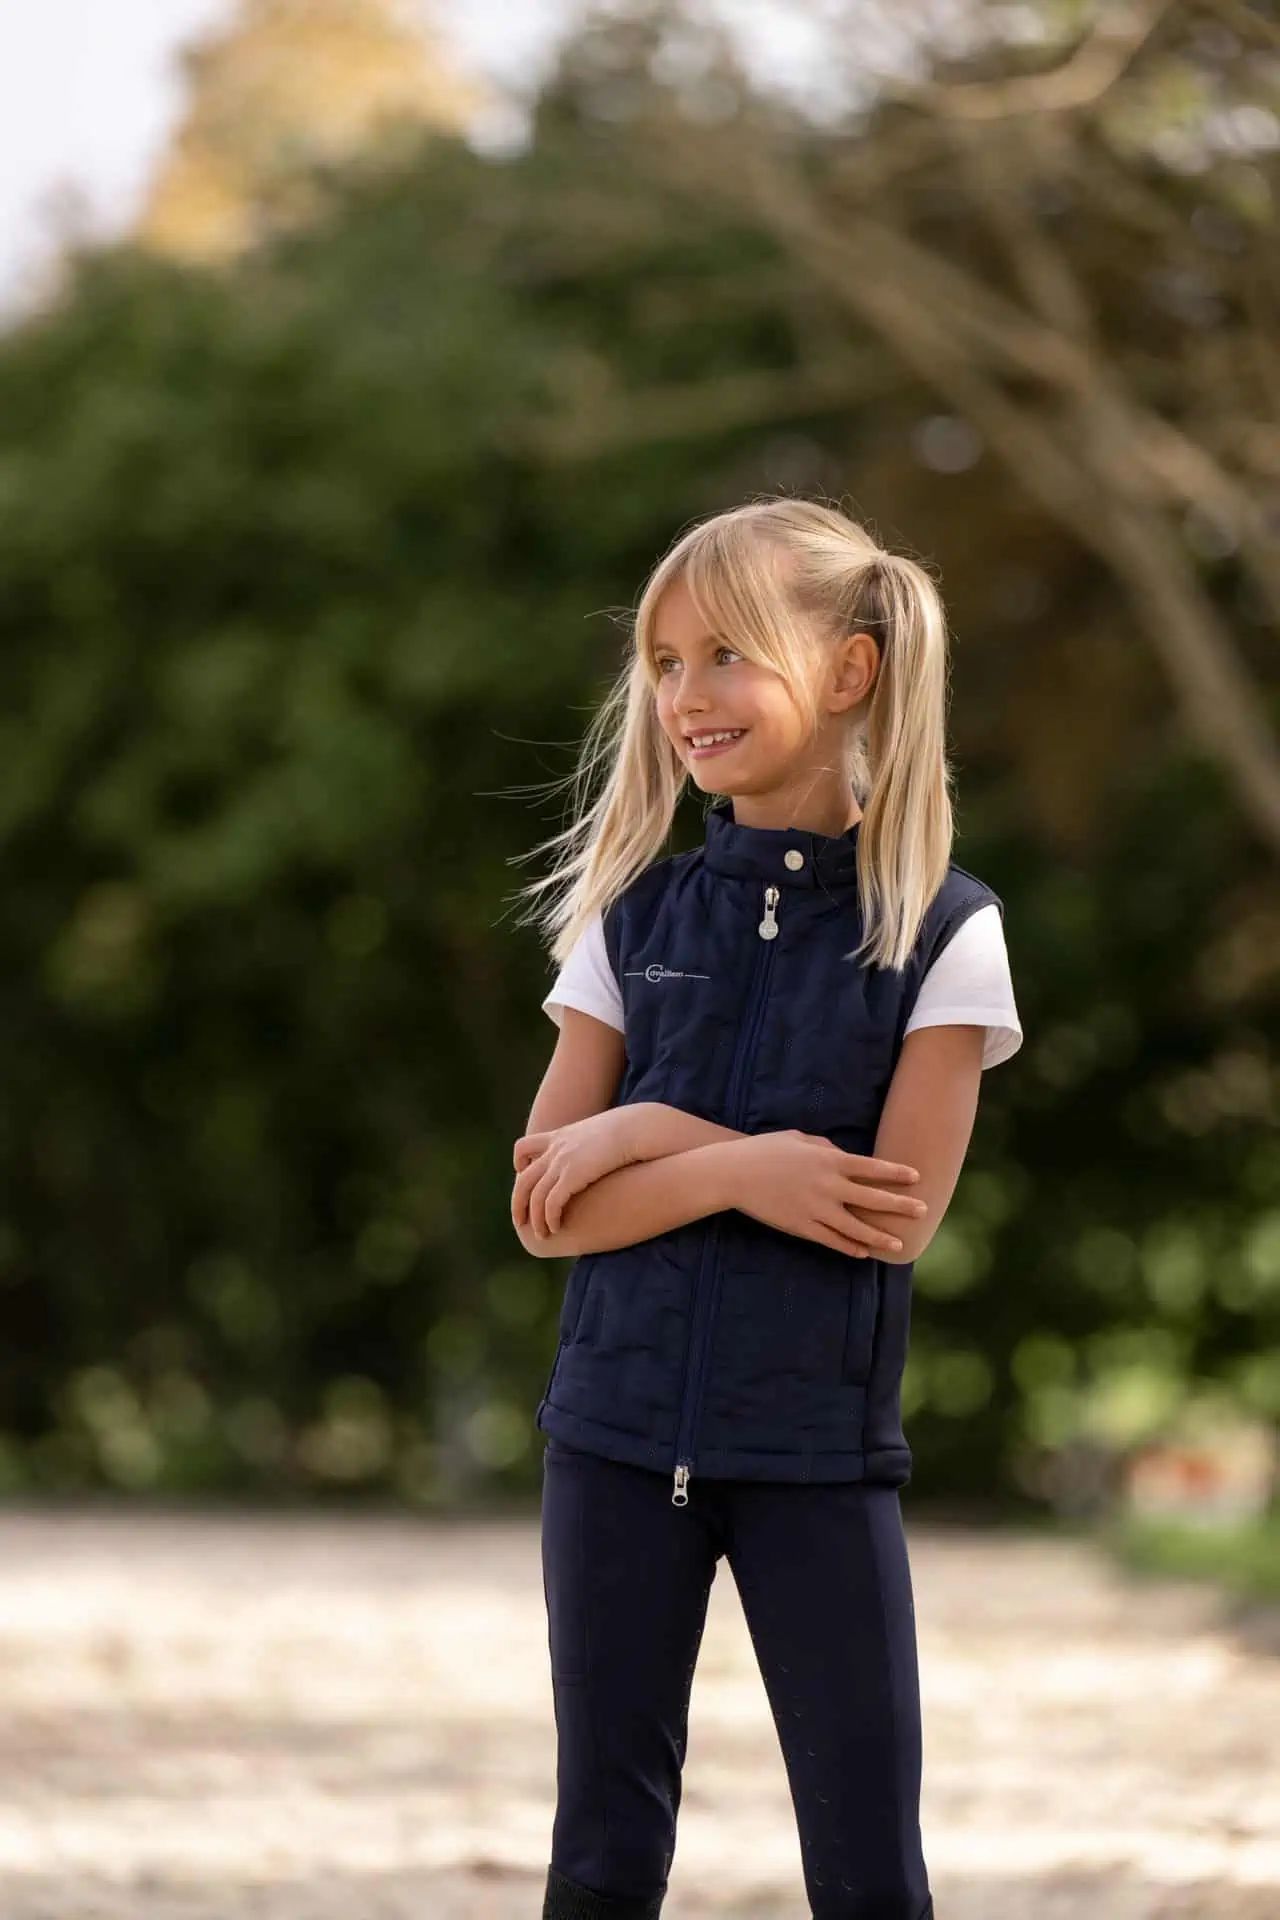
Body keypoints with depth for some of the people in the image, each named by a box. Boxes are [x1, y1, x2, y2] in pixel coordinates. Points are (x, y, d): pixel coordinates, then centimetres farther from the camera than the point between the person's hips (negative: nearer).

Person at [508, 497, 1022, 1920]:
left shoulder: (941, 933, -3)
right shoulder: (630, 922, 5)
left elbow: (898, 1213, -13)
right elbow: (549, 1212, -2)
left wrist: (655, 1139, -13)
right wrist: (746, 1170, -16)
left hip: (822, 1447, -2)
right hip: (621, 1430, 3)